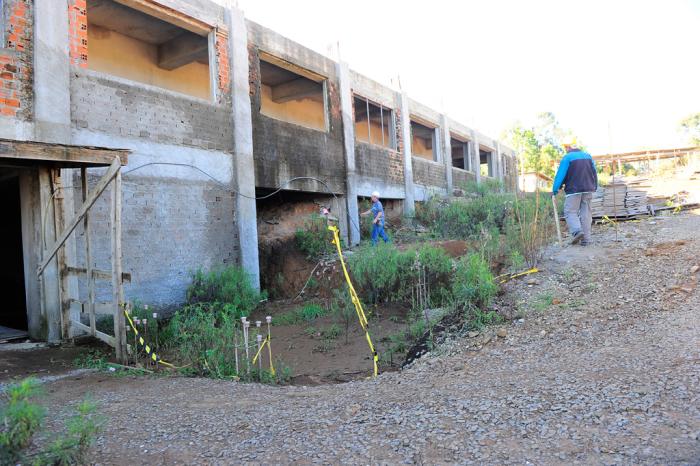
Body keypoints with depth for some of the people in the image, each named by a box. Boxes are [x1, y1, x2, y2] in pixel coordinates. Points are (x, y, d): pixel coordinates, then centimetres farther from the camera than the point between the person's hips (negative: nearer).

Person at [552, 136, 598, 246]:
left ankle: (577, 231, -22)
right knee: (586, 213, 7)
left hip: (574, 190, -5)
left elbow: (560, 175, -10)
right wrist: (594, 187, 22)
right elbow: (594, 173, 16)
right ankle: (585, 238, 5)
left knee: (570, 212, 0)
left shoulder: (567, 158, -8)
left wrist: (555, 189, -7)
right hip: (588, 190, 6)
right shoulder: (588, 156, 12)